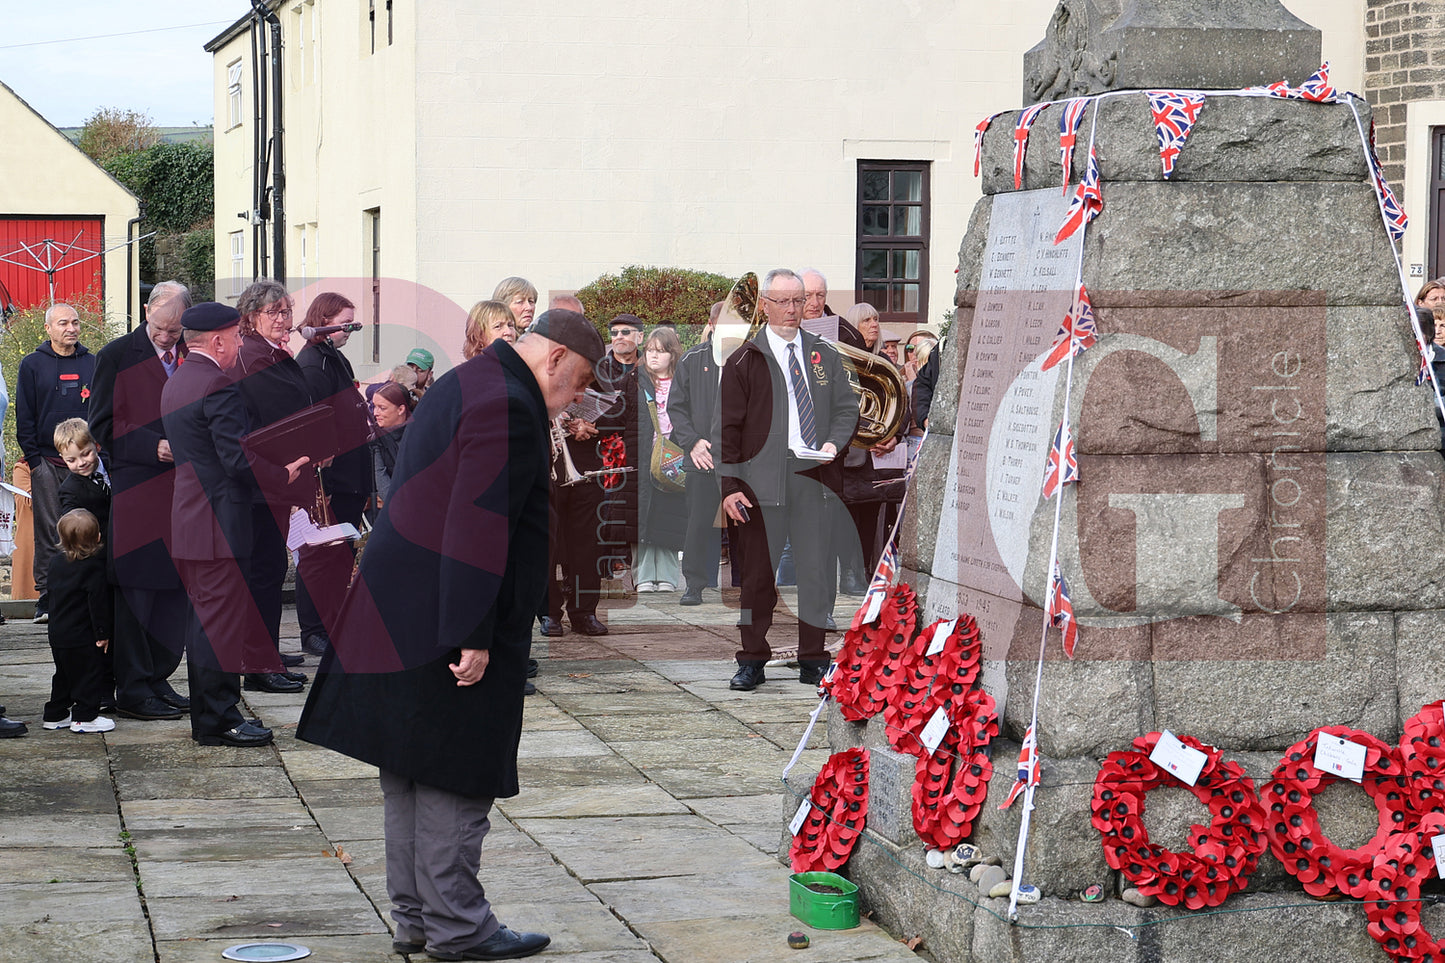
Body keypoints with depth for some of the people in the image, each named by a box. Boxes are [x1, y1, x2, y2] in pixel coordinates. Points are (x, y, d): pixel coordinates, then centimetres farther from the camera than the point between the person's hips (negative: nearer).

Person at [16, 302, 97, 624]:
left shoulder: (92, 364, 11)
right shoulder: (33, 365, 5)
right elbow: (24, 417, 4)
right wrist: (33, 459, -4)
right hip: (47, 462, -2)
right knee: (49, 534, -2)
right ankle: (46, 600, 1)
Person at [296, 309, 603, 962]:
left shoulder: (466, 384, 18)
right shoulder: (507, 406, -16)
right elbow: (479, 527, -23)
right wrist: (475, 637, -23)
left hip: (396, 616, 11)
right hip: (446, 628, -10)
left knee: (413, 776, 14)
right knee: (455, 780, -3)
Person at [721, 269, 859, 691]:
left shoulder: (825, 356, 13)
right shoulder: (744, 362, 4)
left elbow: (847, 407, 15)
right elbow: (729, 428, 2)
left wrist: (834, 442, -6)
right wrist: (729, 485, -6)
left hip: (816, 476, 2)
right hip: (762, 479, -2)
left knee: (816, 568, 3)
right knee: (758, 571, 1)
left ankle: (813, 660, 12)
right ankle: (752, 662, 9)